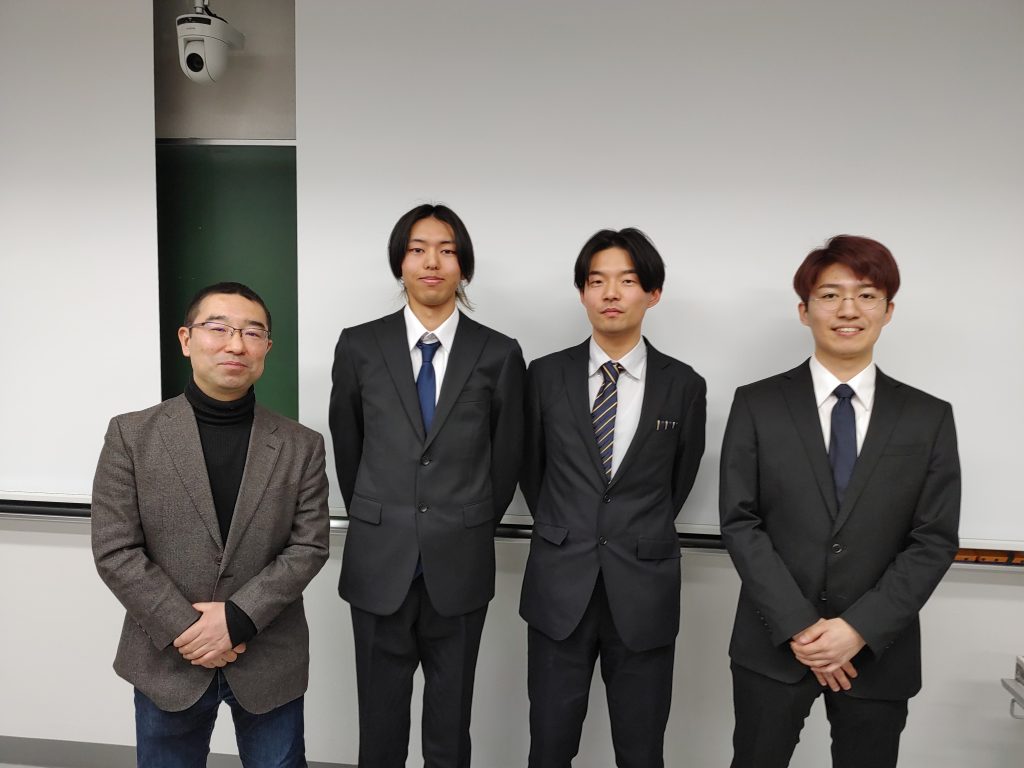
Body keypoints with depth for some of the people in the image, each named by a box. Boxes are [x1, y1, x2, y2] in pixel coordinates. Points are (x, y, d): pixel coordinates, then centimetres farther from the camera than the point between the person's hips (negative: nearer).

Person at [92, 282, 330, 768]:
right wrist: (185, 629, -13)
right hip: (168, 658, 0)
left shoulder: (301, 446, -4)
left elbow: (309, 547, -6)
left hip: (270, 661, 0)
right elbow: (114, 551, -7)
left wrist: (238, 617, -16)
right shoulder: (132, 435, -5)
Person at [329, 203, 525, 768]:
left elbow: (506, 460, 5)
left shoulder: (499, 354, -3)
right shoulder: (359, 346, -1)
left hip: (459, 569, 0)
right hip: (380, 564, 1)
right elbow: (347, 448, 9)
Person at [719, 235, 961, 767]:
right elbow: (739, 523, -7)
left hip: (879, 652, 1)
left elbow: (935, 541, -3)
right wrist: (798, 625, -13)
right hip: (773, 646, -1)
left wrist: (859, 628, -12)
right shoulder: (756, 405, -3)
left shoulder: (929, 418, 1)